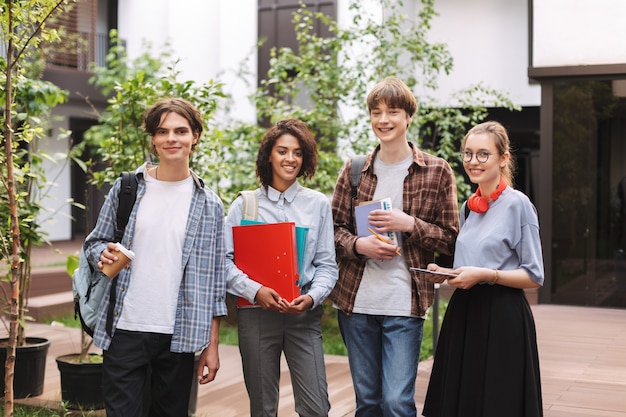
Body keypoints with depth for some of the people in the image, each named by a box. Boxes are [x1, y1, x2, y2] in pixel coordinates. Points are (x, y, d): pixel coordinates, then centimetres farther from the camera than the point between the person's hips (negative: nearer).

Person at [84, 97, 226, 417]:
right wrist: (103, 255, -13)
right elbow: (94, 243, 12)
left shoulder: (209, 205, 3)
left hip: (179, 337, 0)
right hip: (124, 330, 0)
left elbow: (214, 280, 5)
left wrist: (212, 345, 3)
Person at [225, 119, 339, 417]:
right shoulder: (245, 204, 4)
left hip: (304, 314, 1)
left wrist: (312, 297, -12)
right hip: (257, 312, 0)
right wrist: (254, 290, -16)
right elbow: (225, 259, -2)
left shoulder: (318, 204, 6)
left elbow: (327, 264, 6)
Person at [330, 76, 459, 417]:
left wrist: (410, 225, -15)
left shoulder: (436, 172, -1)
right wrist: (359, 245, -11)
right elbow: (335, 228, 9)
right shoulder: (354, 169, 6)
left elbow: (451, 239, 1)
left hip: (404, 303, -3)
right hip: (356, 300, 3)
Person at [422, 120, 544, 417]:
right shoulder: (468, 207, 11)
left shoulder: (518, 204, -9)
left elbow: (534, 276, -9)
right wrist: (445, 273, 2)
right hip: (462, 314, 7)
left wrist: (485, 274, -20)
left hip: (502, 317, -6)